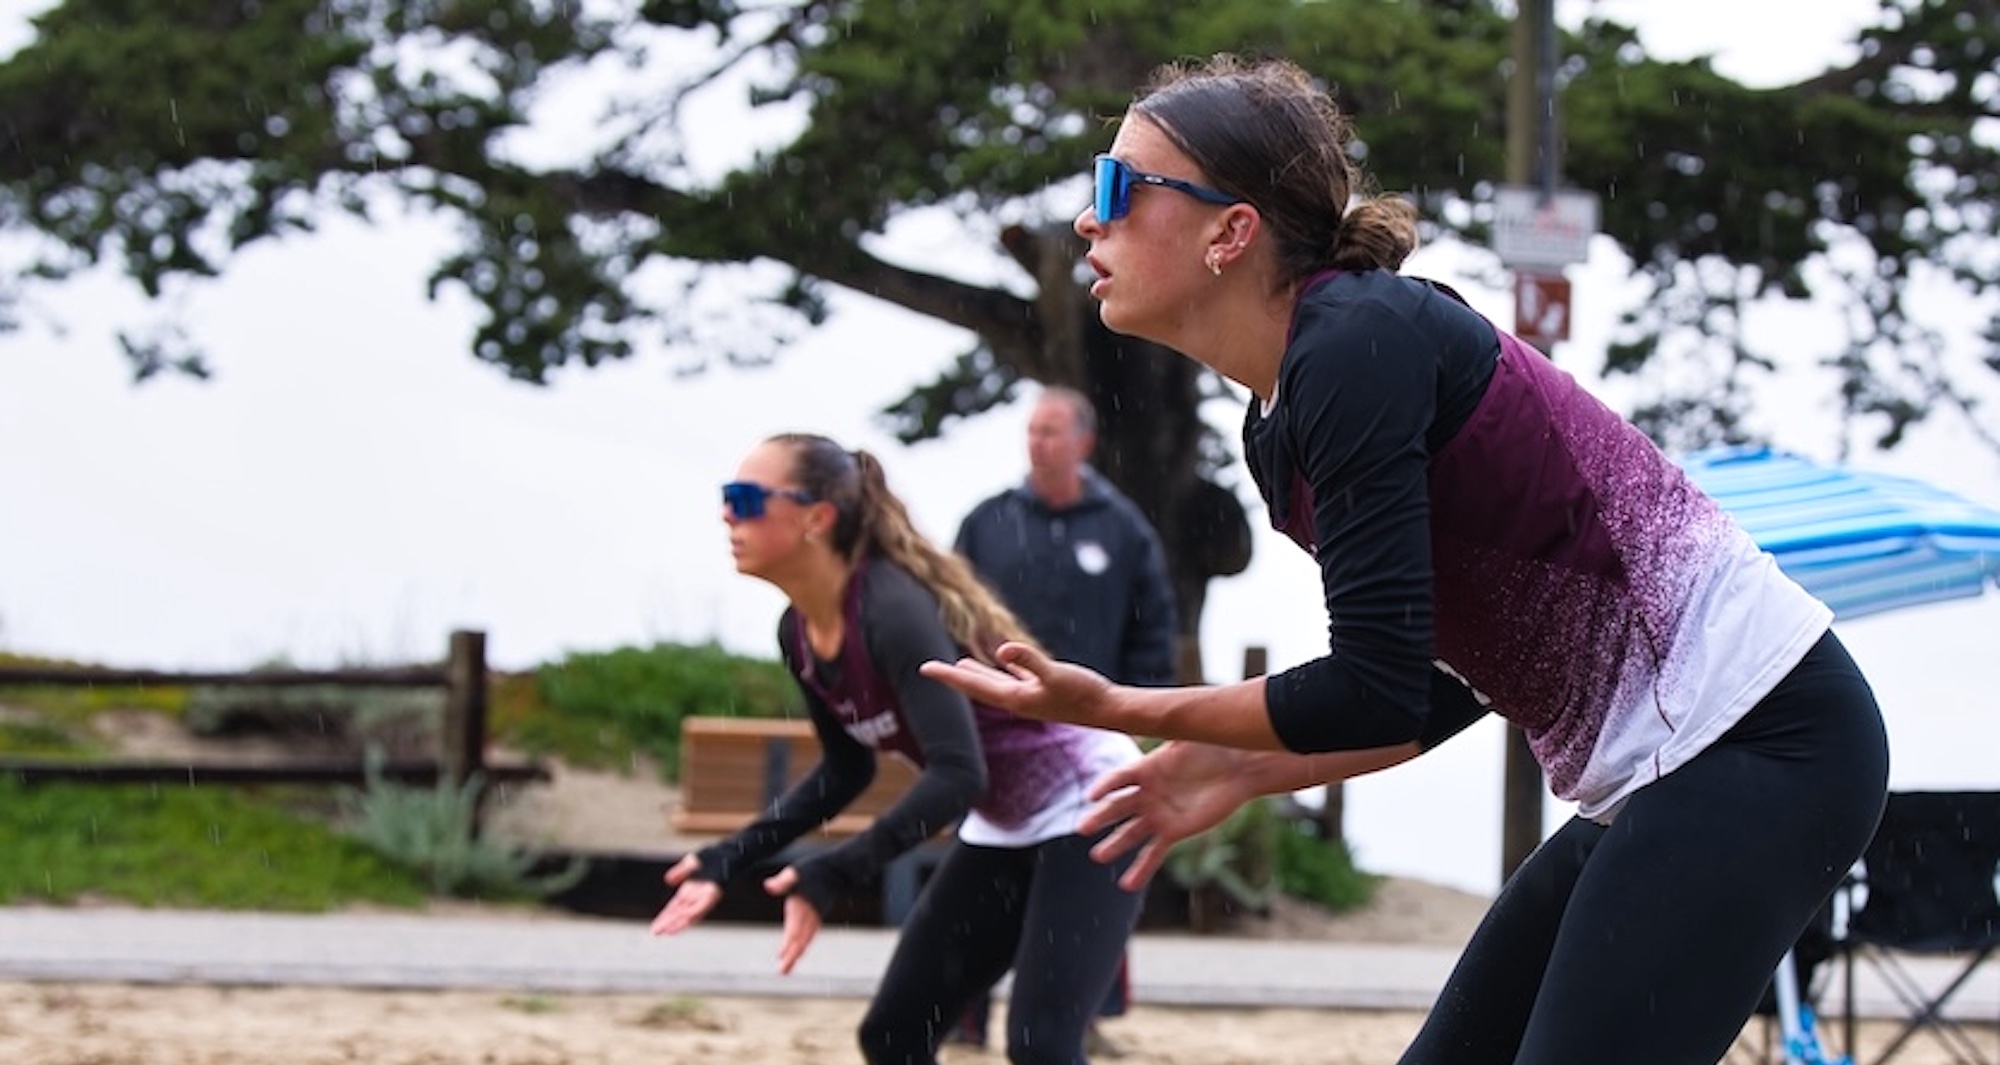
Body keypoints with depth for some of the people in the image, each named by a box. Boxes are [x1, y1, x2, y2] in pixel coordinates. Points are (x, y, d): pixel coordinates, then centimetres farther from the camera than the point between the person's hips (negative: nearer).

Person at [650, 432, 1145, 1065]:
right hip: (1003, 828, 9)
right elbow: (846, 771, 12)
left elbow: (958, 774, -37)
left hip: (1089, 807, -9)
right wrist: (728, 860, 4)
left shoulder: (893, 608, -29)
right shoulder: (800, 635, -3)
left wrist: (832, 875, -44)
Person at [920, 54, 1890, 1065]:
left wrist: (1121, 711, -10)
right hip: (1656, 772, 10)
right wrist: (1242, 771, 12)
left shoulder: (1357, 343, -16)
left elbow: (1376, 690, -20)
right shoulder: (1276, 429, 11)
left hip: (1754, 742, -10)